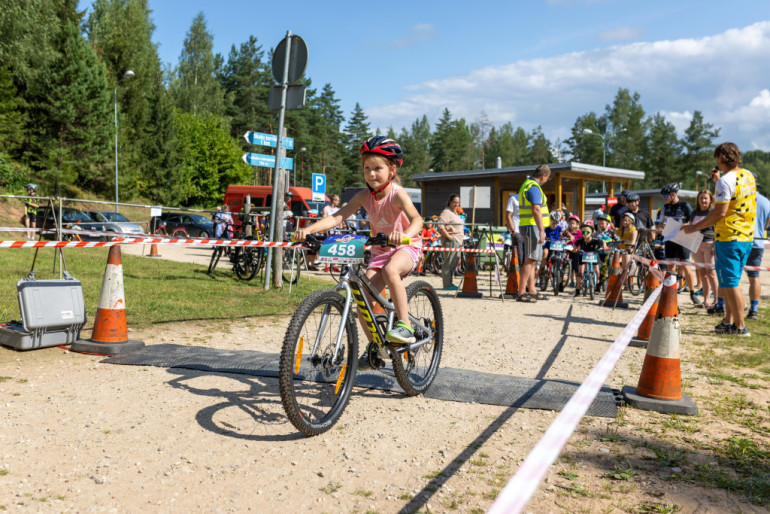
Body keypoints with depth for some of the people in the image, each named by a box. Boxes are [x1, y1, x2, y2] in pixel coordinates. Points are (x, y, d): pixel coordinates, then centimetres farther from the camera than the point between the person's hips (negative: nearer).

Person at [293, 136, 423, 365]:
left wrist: (405, 234, -59)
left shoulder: (397, 194, -20)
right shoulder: (364, 196, -7)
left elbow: (417, 219, -36)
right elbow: (337, 217, -16)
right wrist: (308, 229, -31)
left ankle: (405, 326, -27)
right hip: (380, 250, 5)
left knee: (390, 270, -38)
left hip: (407, 247, -5)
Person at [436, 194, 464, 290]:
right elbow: (440, 226, -21)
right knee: (448, 263, -9)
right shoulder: (446, 212, -9)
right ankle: (447, 285, -7)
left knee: (454, 263, 11)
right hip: (450, 241, -10)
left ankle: (449, 283, 17)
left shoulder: (455, 213, 23)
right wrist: (448, 236, -21)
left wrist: (461, 241, 20)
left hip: (457, 241, 10)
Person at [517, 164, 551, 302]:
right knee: (530, 260, -10)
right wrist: (542, 230, -25)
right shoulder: (534, 187, -14)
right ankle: (522, 293, -11)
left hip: (527, 226, 11)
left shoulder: (527, 184, 19)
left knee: (533, 260, 13)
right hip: (532, 227, -11)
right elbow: (536, 210, -23)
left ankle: (532, 291, 18)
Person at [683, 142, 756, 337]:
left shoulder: (725, 180, -18)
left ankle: (740, 327, 2)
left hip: (729, 238, -9)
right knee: (731, 281, 17)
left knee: (730, 283, -2)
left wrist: (694, 227, -12)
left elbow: (720, 213, -21)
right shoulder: (748, 176, 10)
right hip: (746, 237, 9)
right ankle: (728, 321, 23)